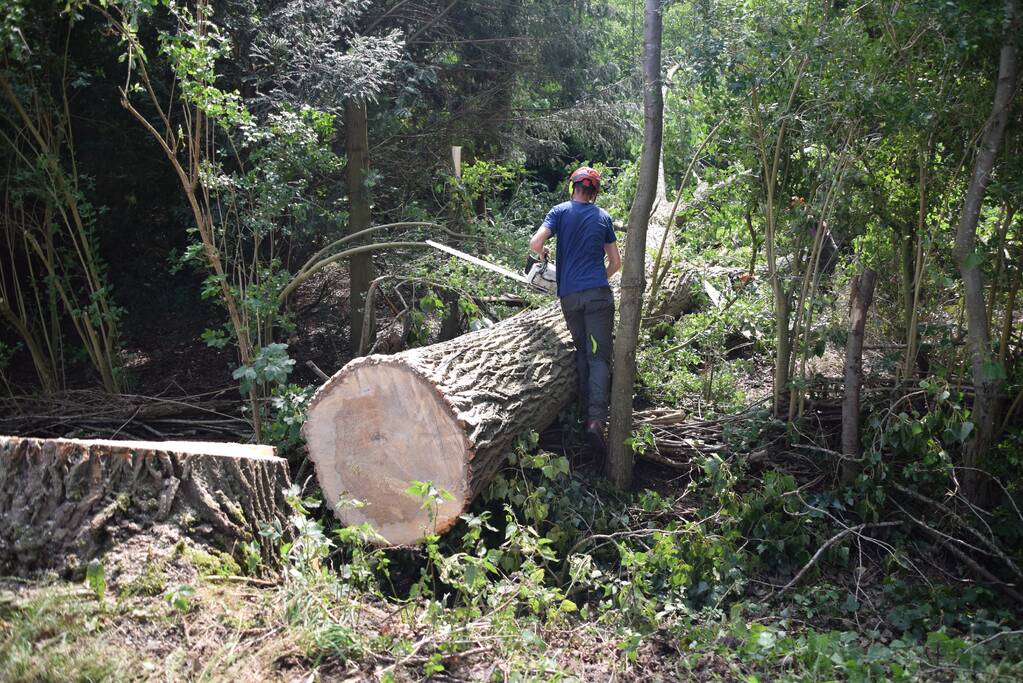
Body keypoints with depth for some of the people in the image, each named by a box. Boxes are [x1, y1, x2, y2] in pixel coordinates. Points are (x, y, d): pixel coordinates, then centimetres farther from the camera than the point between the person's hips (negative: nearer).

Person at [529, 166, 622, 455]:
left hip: (569, 296, 1)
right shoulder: (603, 217, 9)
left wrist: (543, 255, 13)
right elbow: (616, 263, 12)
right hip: (598, 294, -1)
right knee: (599, 357, -4)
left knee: (582, 353, 14)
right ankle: (597, 418, -19)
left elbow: (535, 243, -9)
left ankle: (587, 409, 10)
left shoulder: (559, 211, 4)